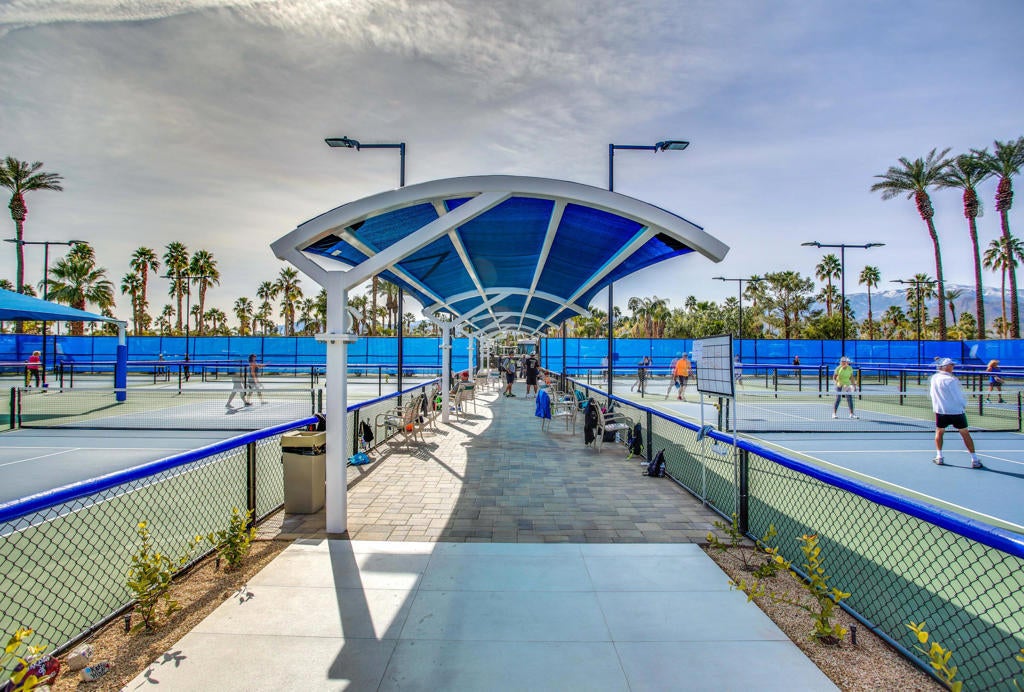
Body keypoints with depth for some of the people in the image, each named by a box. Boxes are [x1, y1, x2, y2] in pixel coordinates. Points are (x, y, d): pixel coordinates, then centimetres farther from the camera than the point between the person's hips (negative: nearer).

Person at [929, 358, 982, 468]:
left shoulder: (933, 378, 1)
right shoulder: (951, 380, -15)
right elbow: (959, 397, -10)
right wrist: (964, 405, 7)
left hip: (941, 411, 4)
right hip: (957, 411, -4)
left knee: (939, 432, 18)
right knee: (965, 434, 6)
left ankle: (939, 457, 14)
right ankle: (975, 460, 9)